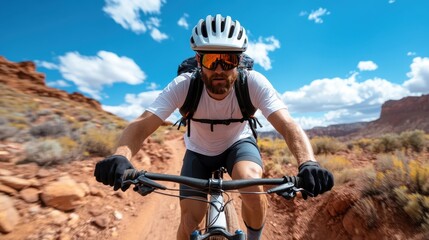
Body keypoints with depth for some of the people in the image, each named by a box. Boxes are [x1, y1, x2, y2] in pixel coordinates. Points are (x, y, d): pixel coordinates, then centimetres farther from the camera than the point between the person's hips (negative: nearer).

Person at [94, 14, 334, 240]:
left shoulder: (253, 82, -26)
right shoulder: (184, 85, -26)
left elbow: (288, 125, -33)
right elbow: (142, 125, -32)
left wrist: (309, 163, -51)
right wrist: (121, 156, -51)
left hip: (239, 143, 0)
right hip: (199, 150, 1)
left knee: (251, 182, -31)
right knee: (189, 220, -5)